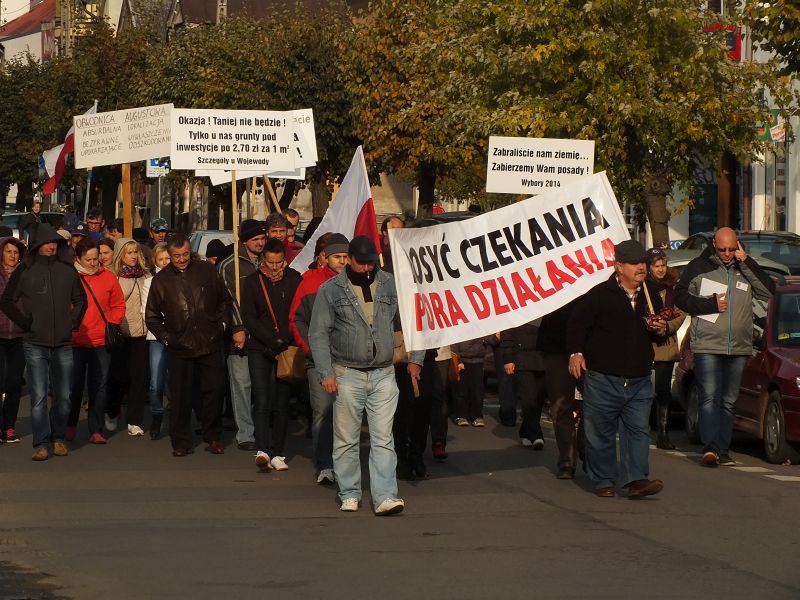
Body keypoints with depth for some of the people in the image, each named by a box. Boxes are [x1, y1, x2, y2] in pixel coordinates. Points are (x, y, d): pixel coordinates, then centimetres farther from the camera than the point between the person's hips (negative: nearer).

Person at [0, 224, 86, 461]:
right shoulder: (25, 270, 0)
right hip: (35, 344, -3)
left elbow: (80, 300, 20)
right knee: (38, 396, -6)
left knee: (63, 395, 7)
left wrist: (73, 322, 8)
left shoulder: (67, 270, 7)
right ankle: (41, 443, -3)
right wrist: (25, 322, -3)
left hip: (63, 344, 3)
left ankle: (58, 438, 19)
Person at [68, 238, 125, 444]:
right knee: (75, 386, 7)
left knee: (99, 387, 2)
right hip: (74, 341, -2)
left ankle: (96, 431, 7)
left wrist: (113, 324, -2)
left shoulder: (108, 277, 3)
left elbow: (118, 305, 11)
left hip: (101, 342, 2)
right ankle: (70, 425, 26)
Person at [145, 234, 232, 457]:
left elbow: (225, 301, 15)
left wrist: (221, 324, 5)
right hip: (179, 347, 0)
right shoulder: (161, 280, 4)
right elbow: (151, 316, 11)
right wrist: (165, 337, 2)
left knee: (214, 391, 2)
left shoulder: (207, 271, 4)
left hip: (210, 344, 0)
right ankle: (181, 442, 11)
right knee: (180, 396, 2)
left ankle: (213, 438, 16)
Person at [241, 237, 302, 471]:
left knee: (281, 404, 0)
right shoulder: (252, 282, 5)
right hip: (260, 351, -1)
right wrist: (274, 341, -9)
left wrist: (284, 340, -6)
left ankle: (277, 454, 4)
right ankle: (262, 450, -20)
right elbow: (249, 318, 1)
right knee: (261, 401, -13)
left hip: (287, 349, 1)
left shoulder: (294, 280, 6)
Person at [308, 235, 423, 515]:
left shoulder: (390, 285, 5)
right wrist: (326, 373, -8)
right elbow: (318, 334, -1)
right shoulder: (331, 290, -1)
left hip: (383, 374, 1)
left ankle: (385, 496, -7)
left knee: (383, 439, -4)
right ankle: (349, 494, 16)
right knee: (346, 439, 5)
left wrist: (415, 358, 7)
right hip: (348, 374, -1)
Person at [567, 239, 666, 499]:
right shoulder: (600, 294, -5)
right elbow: (577, 323, -2)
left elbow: (659, 329, 24)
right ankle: (603, 481, 12)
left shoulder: (651, 295, 12)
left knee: (638, 429, -5)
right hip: (603, 378, -4)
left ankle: (636, 479, -8)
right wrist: (576, 352, -13)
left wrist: (661, 330, 1)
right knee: (601, 432, 2)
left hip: (639, 380, 4)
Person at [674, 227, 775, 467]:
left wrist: (746, 263, -9)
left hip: (739, 348, 3)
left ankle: (723, 450, 11)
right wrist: (711, 305, -8)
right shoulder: (699, 267, 3)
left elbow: (768, 292, -4)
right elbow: (681, 296, 2)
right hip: (707, 346, -3)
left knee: (729, 401, 7)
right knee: (710, 397, -12)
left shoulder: (746, 269, 9)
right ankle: (710, 448, -19)